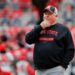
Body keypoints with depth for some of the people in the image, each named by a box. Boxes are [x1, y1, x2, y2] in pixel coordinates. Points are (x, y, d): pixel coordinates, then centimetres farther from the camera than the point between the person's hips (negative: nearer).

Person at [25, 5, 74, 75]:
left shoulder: (63, 29, 4)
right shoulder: (38, 28, 17)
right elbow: (28, 39, 2)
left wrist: (63, 65, -9)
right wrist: (40, 27, -4)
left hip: (55, 69, -4)